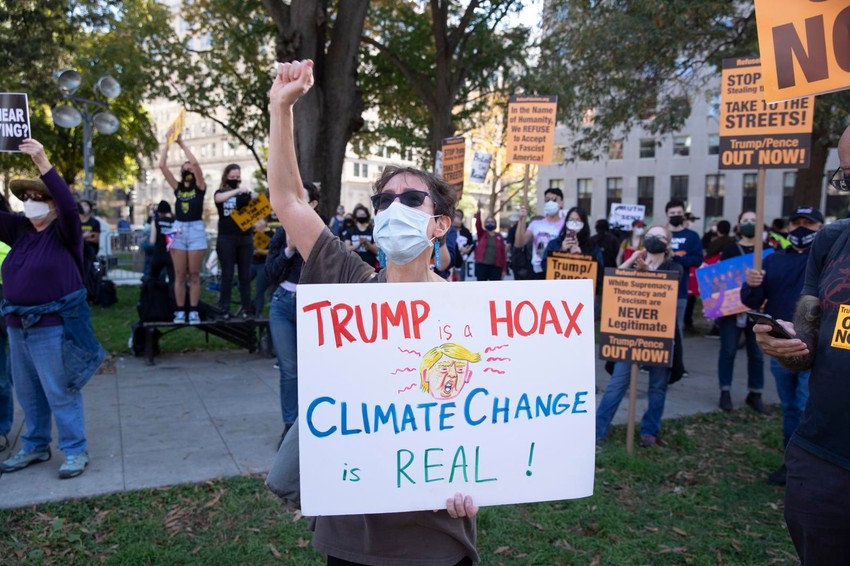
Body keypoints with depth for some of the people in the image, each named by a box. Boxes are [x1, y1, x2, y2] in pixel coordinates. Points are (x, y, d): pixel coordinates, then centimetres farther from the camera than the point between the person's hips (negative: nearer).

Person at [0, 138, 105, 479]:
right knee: (28, 393, 17)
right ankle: (35, 447, 32)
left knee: (60, 392, -1)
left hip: (54, 326, -7)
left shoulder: (65, 233, -8)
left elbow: (69, 206, -25)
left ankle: (76, 451, 10)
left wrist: (43, 164, -29)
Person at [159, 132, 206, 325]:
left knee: (194, 275, 0)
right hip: (178, 230, 3)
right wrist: (168, 143, 3)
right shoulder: (177, 187, 11)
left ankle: (194, 311, 3)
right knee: (179, 275, 3)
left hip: (196, 230, -3)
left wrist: (181, 143, -6)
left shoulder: (200, 187, 2)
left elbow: (195, 163, -12)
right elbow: (162, 166, 3)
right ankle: (180, 311, 6)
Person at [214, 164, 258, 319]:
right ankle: (224, 309, 3)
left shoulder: (246, 194, 12)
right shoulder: (220, 193, 6)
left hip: (245, 238, 2)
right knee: (227, 274, -1)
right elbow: (219, 198, -18)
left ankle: (246, 307, 10)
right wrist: (237, 190, -28)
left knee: (245, 274, 4)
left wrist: (252, 195, -20)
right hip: (226, 238, -2)